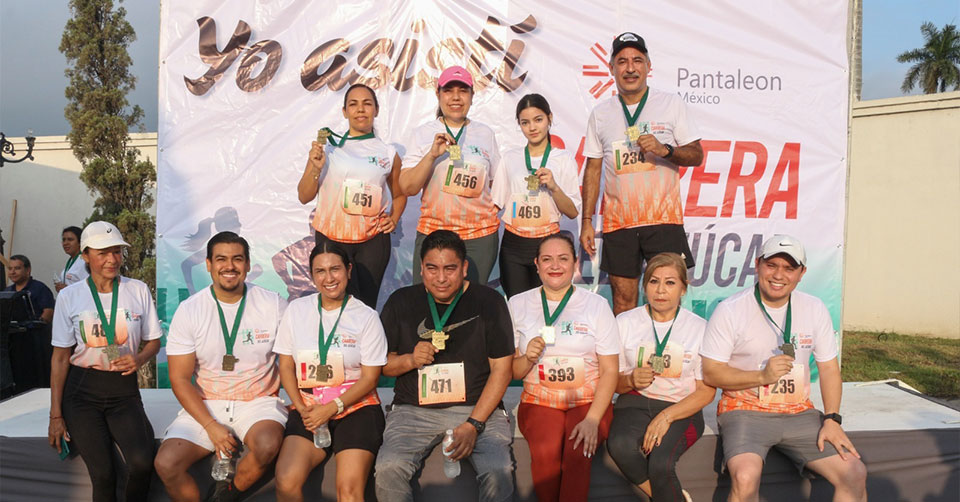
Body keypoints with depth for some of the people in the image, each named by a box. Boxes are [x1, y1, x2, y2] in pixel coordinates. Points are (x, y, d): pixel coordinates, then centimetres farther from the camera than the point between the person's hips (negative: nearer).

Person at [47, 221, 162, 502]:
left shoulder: (138, 290, 2)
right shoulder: (69, 296, 1)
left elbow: (153, 342, 11)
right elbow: (61, 357, 4)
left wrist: (139, 359, -13)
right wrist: (55, 415, 1)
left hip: (124, 389, 0)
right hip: (82, 390, 0)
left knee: (142, 462, -22)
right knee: (103, 473, -15)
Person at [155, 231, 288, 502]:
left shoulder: (273, 305, -3)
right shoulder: (189, 311, -2)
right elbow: (180, 379, -2)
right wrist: (211, 427, -12)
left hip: (259, 402, -1)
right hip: (205, 406, 1)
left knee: (267, 446, -32)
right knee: (166, 465, -22)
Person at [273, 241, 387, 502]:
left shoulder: (366, 316, 0)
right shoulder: (296, 310, 8)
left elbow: (369, 377, -1)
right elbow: (286, 367, 10)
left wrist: (332, 408, -12)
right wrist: (303, 409, -4)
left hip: (356, 407, -2)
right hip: (308, 408, 2)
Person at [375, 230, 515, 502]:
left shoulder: (489, 302, 0)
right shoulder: (400, 302, 5)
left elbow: (501, 370, -1)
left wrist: (474, 424, -11)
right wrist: (410, 360, -12)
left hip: (477, 407, -1)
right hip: (413, 410, 2)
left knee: (498, 470, -27)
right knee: (388, 468, -24)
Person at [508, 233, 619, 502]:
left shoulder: (596, 305, 2)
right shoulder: (518, 304, 5)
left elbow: (610, 371, -1)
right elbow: (512, 371, 9)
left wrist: (592, 420, -14)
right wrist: (527, 359, -14)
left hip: (589, 401, -1)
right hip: (539, 401, 1)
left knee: (577, 453, -30)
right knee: (545, 451, -28)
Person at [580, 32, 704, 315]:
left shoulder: (671, 103, 5)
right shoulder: (600, 114, 10)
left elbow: (696, 155, 5)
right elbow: (593, 170, 11)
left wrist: (664, 149, -16)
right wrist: (586, 221, 5)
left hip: (664, 218, -1)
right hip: (618, 222, 2)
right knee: (623, 300, 4)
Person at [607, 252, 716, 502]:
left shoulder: (700, 328, 1)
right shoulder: (625, 322, 4)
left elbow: (706, 392, -1)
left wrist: (666, 416, -16)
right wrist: (630, 380, -16)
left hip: (681, 408, -1)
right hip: (636, 401, 2)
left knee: (660, 463, -30)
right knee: (620, 445, -31)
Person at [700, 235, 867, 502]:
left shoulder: (815, 309, 6)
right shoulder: (730, 310, -8)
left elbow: (829, 368, 10)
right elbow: (711, 373, -8)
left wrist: (832, 419, -2)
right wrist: (763, 376, -19)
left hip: (799, 412, 5)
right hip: (745, 410, -4)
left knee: (855, 475, -11)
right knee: (745, 478, -30)